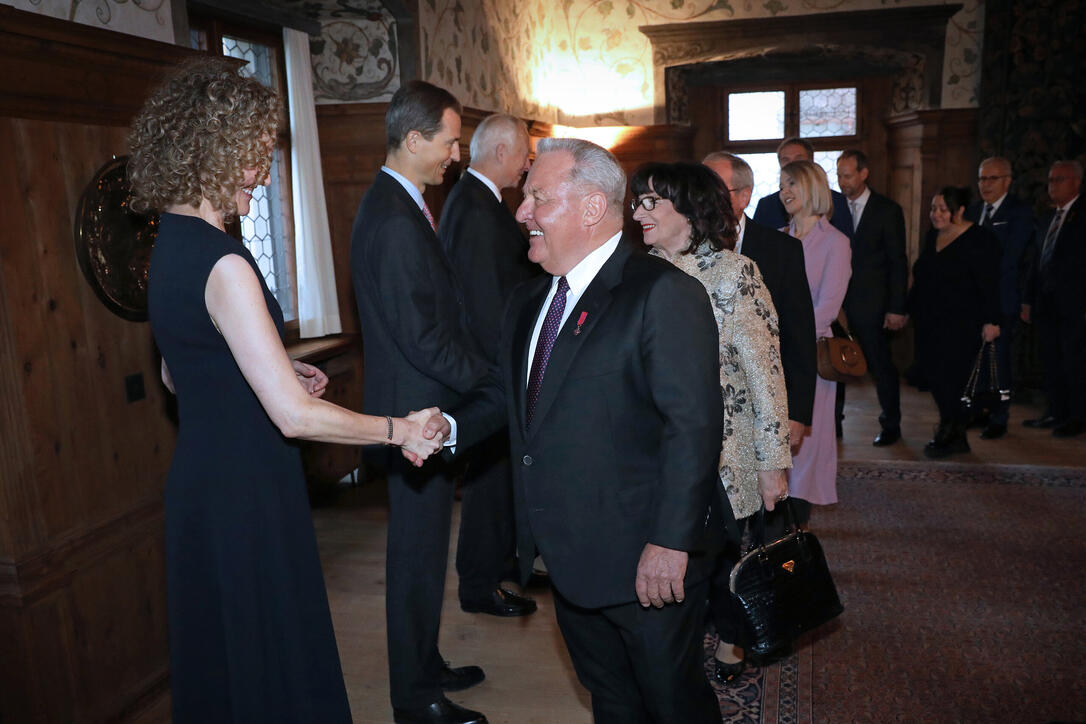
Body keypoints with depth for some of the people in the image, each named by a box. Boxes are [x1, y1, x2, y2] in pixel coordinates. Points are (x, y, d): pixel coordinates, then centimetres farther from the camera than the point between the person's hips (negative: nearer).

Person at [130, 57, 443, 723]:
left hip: (200, 483, 9)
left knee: (223, 655, 25)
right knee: (275, 654, 9)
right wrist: (399, 430, -16)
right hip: (247, 493, -9)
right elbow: (295, 415, -27)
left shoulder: (171, 246, 6)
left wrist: (273, 372, 12)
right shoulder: (222, 263, -24)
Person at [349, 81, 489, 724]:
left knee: (422, 549, 21)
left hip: (423, 405, 10)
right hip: (419, 407, -10)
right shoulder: (397, 222, -22)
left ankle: (424, 666, 38)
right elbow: (423, 338, -25)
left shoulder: (394, 203, 11)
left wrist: (482, 374, 12)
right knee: (419, 555, 4)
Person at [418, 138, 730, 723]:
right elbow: (504, 390, 17)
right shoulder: (528, 301, 9)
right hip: (569, 557, 8)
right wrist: (449, 427, -3)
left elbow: (694, 426, -22)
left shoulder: (664, 294, -17)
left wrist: (670, 543, -24)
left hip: (650, 563, -7)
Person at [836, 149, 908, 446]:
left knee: (880, 366, 6)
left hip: (871, 305, -3)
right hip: (837, 303, 3)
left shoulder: (888, 210, -2)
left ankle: (891, 425, 21)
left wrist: (896, 308, -8)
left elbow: (898, 263, -3)